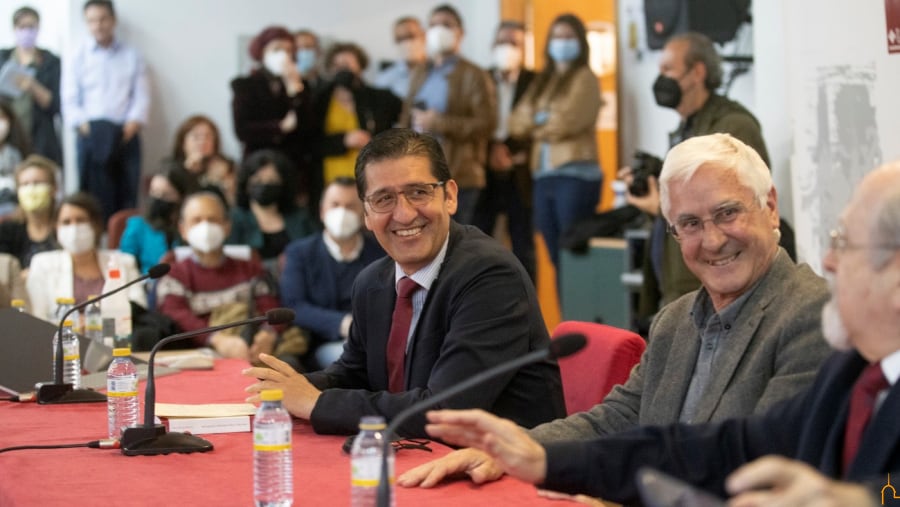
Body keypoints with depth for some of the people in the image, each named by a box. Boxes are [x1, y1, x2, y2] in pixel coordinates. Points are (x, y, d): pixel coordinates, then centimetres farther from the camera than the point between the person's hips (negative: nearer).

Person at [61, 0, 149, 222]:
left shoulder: (132, 56, 12)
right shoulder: (77, 58, 10)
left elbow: (142, 95, 6)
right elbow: (70, 100, 5)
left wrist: (133, 123, -10)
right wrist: (83, 125, -12)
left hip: (126, 136, 1)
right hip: (92, 136, -1)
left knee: (127, 195, -3)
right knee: (96, 197, -7)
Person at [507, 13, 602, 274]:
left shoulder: (584, 78, 0)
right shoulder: (542, 81, 20)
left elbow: (568, 121, -12)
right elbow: (517, 122, 10)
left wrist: (537, 125, 5)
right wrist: (548, 122, -5)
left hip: (575, 175, -7)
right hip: (543, 175, 7)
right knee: (556, 256, 7)